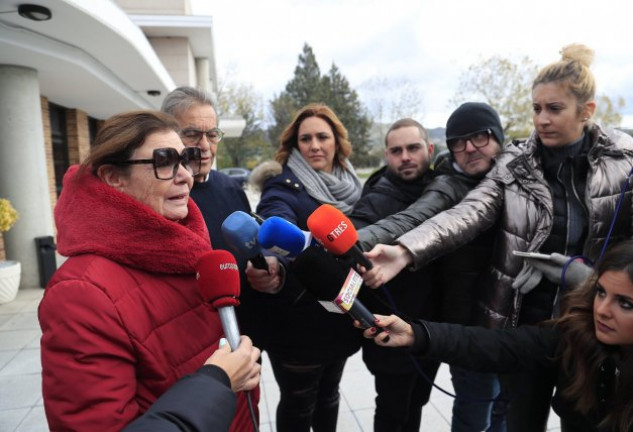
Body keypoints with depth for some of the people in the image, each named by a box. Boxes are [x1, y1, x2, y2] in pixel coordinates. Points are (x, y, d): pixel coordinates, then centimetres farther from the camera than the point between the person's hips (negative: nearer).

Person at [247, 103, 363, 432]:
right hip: (298, 326, -5)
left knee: (328, 395, 25)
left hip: (340, 319, 6)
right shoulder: (284, 188, -17)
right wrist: (273, 269, -59)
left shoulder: (350, 185, 2)